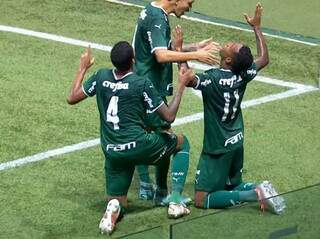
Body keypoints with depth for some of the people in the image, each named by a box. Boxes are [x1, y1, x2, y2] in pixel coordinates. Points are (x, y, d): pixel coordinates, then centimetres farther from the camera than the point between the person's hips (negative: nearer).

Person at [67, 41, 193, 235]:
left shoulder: (101, 77, 2)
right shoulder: (142, 84, -10)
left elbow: (72, 98, 14)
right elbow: (169, 116, -5)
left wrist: (83, 69, 25)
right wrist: (181, 85, 4)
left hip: (112, 152, 4)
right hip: (137, 146, -4)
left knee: (119, 203, 20)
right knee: (182, 143, 23)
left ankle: (114, 207, -20)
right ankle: (176, 201, 12)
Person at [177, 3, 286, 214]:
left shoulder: (213, 78, -24)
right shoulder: (243, 75, -6)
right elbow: (264, 59, 12)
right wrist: (257, 28, 17)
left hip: (218, 149, -7)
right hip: (236, 143, 7)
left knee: (201, 200, -4)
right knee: (233, 185, 27)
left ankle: (255, 194, -16)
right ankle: (261, 190, -2)